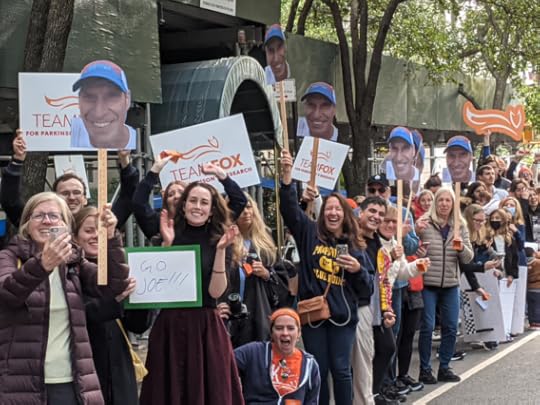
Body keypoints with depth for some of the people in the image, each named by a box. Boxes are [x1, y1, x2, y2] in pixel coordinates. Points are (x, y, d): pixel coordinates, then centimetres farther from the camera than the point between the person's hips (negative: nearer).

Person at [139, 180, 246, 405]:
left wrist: (220, 250, -15)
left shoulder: (217, 241, 4)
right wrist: (166, 245, -12)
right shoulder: (171, 236, 5)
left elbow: (216, 291, -8)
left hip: (206, 328, -1)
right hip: (169, 326, 1)